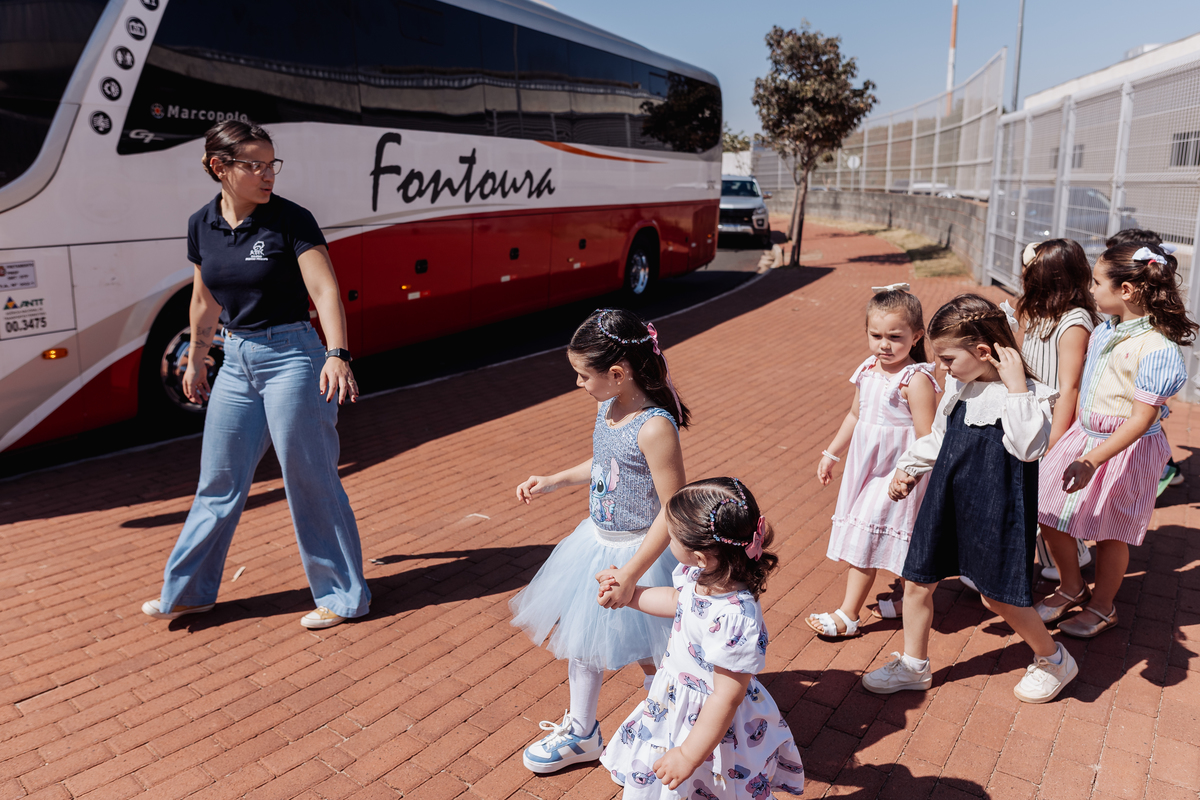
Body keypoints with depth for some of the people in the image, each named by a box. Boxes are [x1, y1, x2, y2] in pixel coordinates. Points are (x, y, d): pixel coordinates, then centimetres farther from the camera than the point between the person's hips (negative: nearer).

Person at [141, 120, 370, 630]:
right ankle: (187, 591, 32)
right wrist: (195, 360, 25)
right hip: (237, 362, 6)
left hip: (292, 357, -5)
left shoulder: (291, 220, -10)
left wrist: (337, 354, -33)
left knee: (309, 481, 0)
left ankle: (343, 596, 16)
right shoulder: (202, 226, 6)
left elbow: (325, 290, -20)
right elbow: (205, 302, 17)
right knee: (219, 481, 15)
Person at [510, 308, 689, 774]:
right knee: (579, 637, 19)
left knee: (646, 654, 9)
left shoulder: (654, 427, -27)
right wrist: (554, 482, 12)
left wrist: (631, 572, -28)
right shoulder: (607, 407, -1)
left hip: (638, 551, -9)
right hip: (597, 541, 9)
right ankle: (581, 732, 40)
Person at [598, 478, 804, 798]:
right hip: (675, 704, 8)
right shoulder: (702, 577, -12)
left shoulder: (734, 618, -37)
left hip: (711, 724, -8)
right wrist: (629, 593, 19)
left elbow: (726, 699, -29)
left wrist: (688, 756, -23)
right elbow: (677, 600, 14)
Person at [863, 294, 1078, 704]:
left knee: (999, 596, 6)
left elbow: (1027, 447, -35)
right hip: (946, 501, 7)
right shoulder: (959, 385, 4)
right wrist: (909, 468, 20)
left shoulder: (1028, 394, -17)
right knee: (917, 581, 11)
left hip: (996, 510, -7)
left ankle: (1053, 659, 35)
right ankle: (913, 666, 30)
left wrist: (1016, 385, -33)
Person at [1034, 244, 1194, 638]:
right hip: (1083, 435, 7)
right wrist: (1067, 436, 19)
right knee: (1049, 514, 9)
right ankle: (1072, 587, 33)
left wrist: (1092, 460, -30)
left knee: (1110, 532, 10)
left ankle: (1102, 606, 34)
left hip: (1125, 449, -7)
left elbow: (1142, 418, -25)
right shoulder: (1105, 331, 0)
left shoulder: (1157, 350, -24)